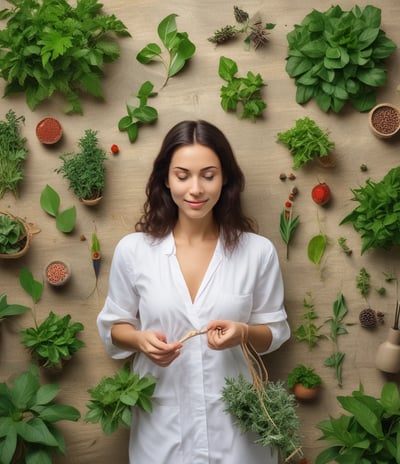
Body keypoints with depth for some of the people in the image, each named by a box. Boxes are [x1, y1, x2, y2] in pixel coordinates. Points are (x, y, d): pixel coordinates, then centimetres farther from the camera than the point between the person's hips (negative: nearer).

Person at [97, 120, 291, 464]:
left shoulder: (258, 251, -6)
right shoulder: (132, 250, -6)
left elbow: (276, 331, 3)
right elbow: (113, 326, 5)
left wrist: (244, 333, -18)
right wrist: (140, 339, -16)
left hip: (235, 419, 0)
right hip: (162, 424, 1)